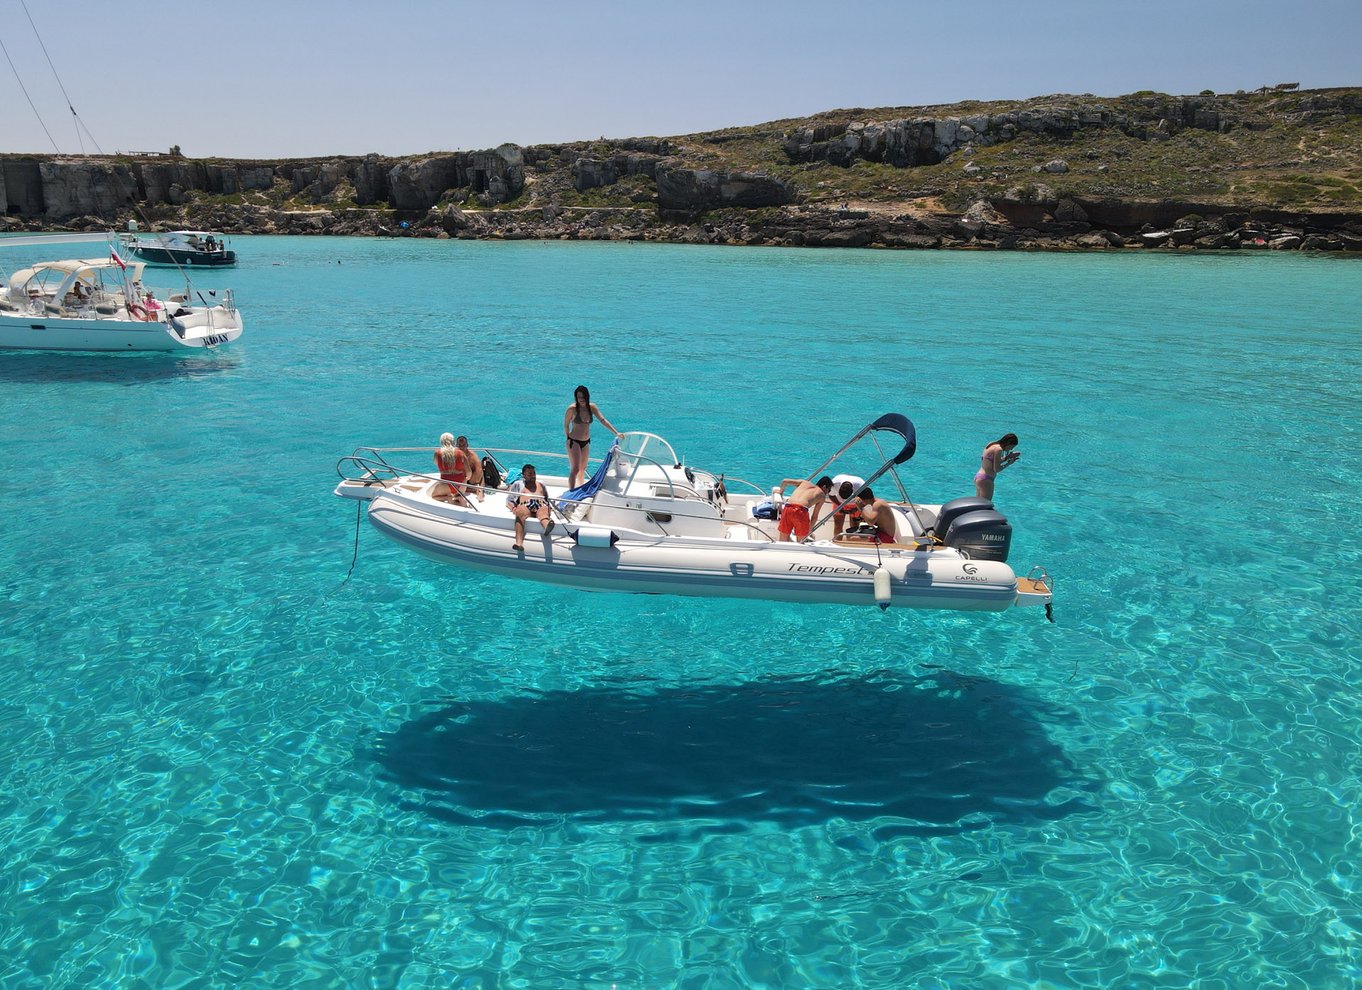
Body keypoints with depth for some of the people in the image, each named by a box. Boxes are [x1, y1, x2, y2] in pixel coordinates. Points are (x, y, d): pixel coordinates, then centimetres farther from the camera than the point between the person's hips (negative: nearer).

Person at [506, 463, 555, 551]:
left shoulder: (540, 484, 36)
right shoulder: (518, 484, 30)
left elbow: (548, 498, 35)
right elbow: (509, 500, 22)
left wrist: (549, 506, 11)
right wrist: (513, 508, -1)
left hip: (541, 505, 1)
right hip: (525, 505, -1)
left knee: (543, 511, -38)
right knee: (520, 514, -39)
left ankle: (547, 526, -76)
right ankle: (519, 543, -60)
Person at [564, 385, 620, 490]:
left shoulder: (591, 407, -2)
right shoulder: (572, 409, -16)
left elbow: (603, 420, -4)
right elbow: (566, 425, -5)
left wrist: (616, 432, -10)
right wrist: (569, 439, -1)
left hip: (586, 442, 6)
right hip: (574, 442, -6)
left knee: (583, 468, 16)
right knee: (575, 469, -11)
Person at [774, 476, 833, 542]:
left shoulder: (804, 482, 29)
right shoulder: (822, 495, 21)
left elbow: (785, 481, 27)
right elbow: (815, 516, 21)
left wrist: (780, 491, 47)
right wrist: (809, 530, 32)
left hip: (787, 508, 3)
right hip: (801, 511, -3)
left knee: (783, 542, 13)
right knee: (801, 542, 11)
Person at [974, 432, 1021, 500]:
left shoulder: (992, 445, 11)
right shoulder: (998, 449, -15)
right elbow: (996, 469, -15)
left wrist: (1007, 457, 19)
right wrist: (1009, 463, -2)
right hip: (986, 480, -10)